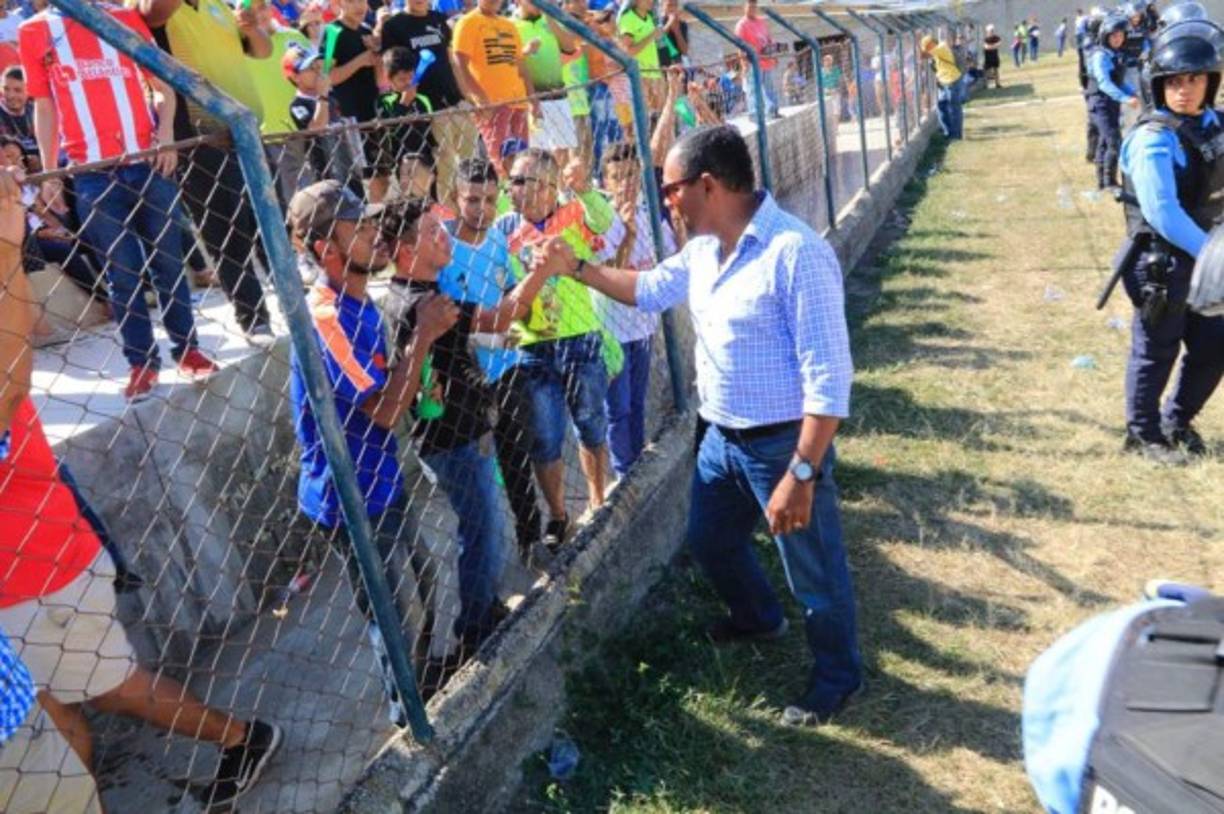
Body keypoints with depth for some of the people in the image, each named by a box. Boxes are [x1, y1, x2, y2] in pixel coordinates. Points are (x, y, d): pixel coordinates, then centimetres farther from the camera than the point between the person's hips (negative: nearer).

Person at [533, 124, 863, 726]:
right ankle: (759, 618, 54)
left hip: (784, 444, -8)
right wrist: (576, 268, 12)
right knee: (709, 541, 26)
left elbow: (828, 378, -26)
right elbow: (651, 290, 22)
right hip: (722, 438, 9)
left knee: (813, 570, 10)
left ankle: (837, 676, 36)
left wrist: (801, 476, -27)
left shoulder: (795, 253, -25)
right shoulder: (704, 248, 2)